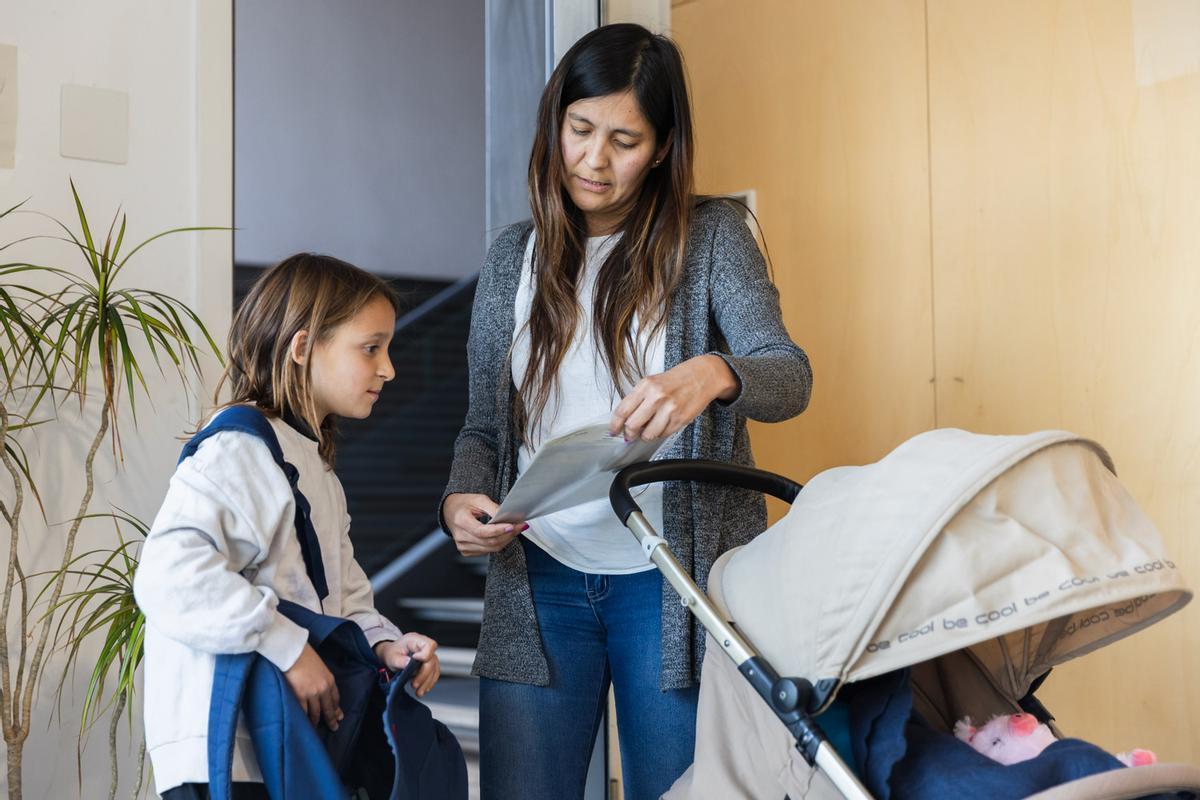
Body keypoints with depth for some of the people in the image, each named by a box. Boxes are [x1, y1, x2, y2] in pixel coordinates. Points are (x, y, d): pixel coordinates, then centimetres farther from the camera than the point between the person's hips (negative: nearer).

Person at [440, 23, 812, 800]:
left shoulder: (710, 235, 0)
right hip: (539, 580, 3)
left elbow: (790, 374, -14)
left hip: (673, 581, -2)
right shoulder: (513, 257, 9)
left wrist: (712, 375, -36)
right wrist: (461, 500, -9)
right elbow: (483, 425, 12)